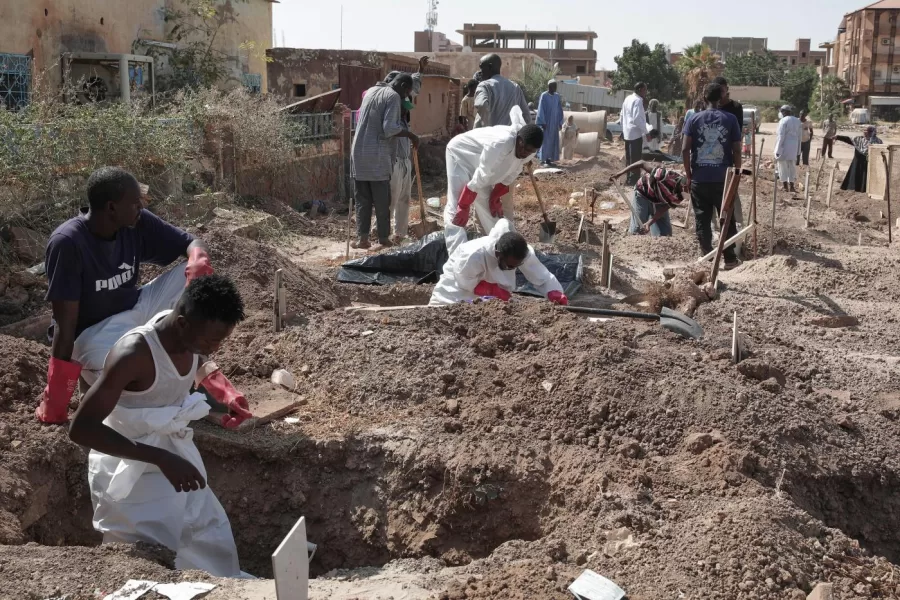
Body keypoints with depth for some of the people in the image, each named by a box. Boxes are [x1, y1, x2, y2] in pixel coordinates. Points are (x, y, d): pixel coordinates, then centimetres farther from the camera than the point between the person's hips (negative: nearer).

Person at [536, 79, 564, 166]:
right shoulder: (544, 96, -10)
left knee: (553, 140, 6)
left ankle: (549, 158, 11)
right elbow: (541, 110, -11)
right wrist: (542, 122, -16)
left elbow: (560, 110, 11)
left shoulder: (557, 96, 7)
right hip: (546, 121, -6)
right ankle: (544, 159, 0)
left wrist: (560, 122, 8)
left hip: (554, 122, 6)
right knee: (545, 140, -4)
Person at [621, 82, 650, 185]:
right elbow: (637, 118, -23)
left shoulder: (627, 99, 12)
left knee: (629, 158, 15)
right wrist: (646, 133, -19)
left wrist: (623, 129, 25)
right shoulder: (638, 100, -16)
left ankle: (629, 178, 21)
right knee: (635, 159, -5)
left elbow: (623, 115, 18)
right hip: (636, 133, -9)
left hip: (627, 132, 9)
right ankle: (633, 180, -4)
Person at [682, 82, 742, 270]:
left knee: (702, 221, 8)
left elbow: (685, 150, -4)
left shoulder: (694, 119, 1)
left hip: (699, 179, 1)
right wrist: (737, 172, 10)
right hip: (723, 178, -1)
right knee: (727, 219, 10)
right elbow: (736, 150, -3)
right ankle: (730, 259, 13)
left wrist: (688, 175, 5)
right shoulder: (730, 119, 0)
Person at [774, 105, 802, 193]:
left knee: (783, 166, 0)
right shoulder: (797, 121, 10)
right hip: (794, 147, 6)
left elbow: (781, 136, -15)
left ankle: (785, 187, -3)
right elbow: (799, 136, 11)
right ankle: (791, 186, 16)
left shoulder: (783, 121, -12)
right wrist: (798, 150, 15)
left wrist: (778, 150, -13)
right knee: (792, 166, 13)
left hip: (784, 147, -6)